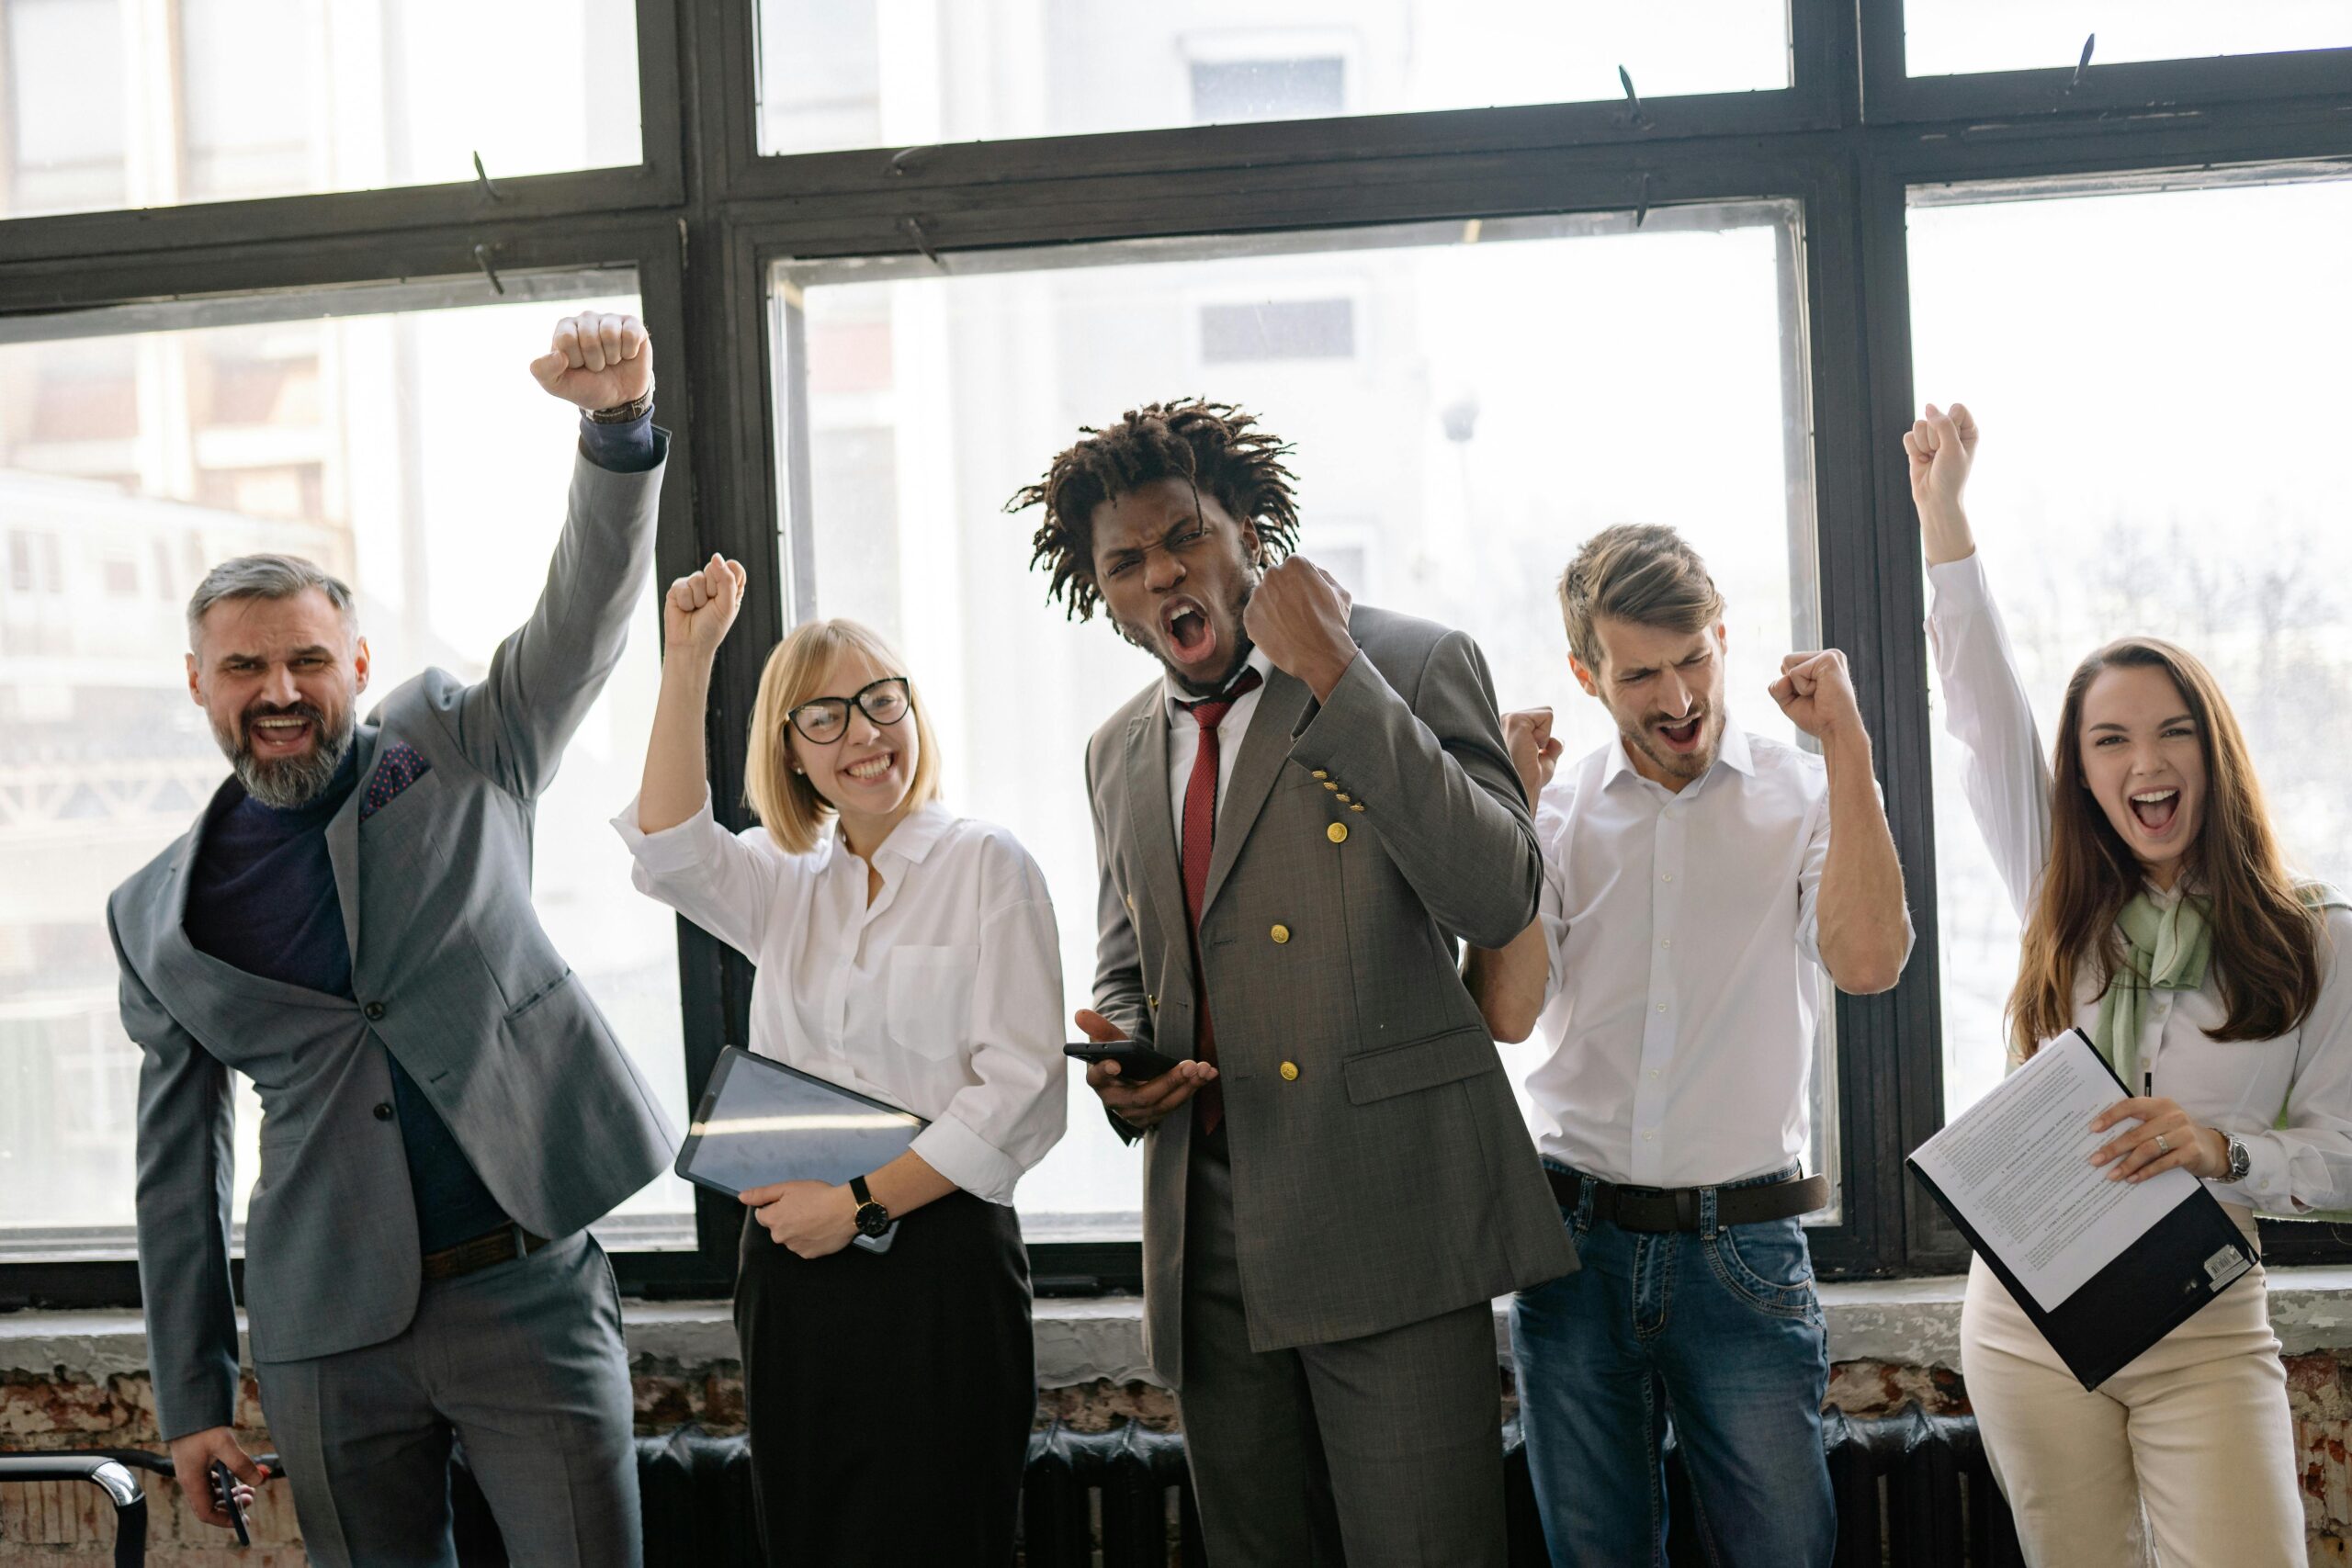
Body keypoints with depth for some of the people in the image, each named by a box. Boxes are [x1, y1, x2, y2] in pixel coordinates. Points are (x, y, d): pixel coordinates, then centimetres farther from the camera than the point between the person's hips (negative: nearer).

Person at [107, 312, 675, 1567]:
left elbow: (588, 610, -10)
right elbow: (175, 1168, 12)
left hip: (526, 1288, -2)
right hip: (328, 1330, 2)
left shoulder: (459, 755, 4)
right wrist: (190, 1399, 10)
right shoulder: (157, 912, 8)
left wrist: (617, 422, -28)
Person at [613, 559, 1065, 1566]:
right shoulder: (783, 882, 13)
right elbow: (670, 850, -9)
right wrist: (689, 659, -12)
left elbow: (1024, 1094, -9)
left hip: (940, 1264, -4)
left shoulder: (987, 866, -2)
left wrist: (863, 1203, -12)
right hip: (793, 1264, 5)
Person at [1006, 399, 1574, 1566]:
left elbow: (1497, 899, -16)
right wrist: (1117, 1053, 2)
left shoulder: (1412, 666, -2)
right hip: (1210, 1235, 6)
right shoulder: (1120, 753, 15)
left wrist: (1336, 679, -17)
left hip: (1383, 1202, -5)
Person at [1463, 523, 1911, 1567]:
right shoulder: (1556, 809, 6)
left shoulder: (1802, 795, 2)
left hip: (1742, 1245, -2)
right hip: (1576, 1244, 2)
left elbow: (1868, 961, -16)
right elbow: (1508, 1012, -5)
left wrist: (1846, 748, -15)